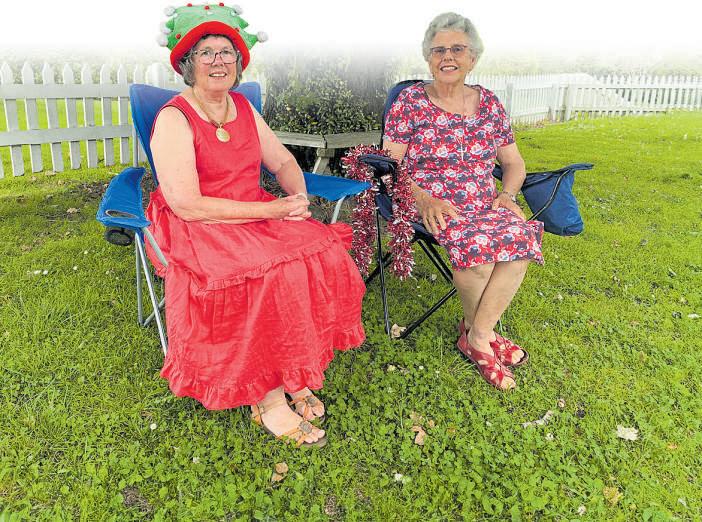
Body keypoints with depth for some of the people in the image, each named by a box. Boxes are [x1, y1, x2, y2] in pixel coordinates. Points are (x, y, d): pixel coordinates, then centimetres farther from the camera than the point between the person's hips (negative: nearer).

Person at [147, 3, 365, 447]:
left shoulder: (243, 108, 11)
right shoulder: (174, 118, -11)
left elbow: (284, 162, 16)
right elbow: (186, 205, -20)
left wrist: (299, 198, -8)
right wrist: (271, 210, -21)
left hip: (260, 217, 6)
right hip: (197, 230, -6)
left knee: (323, 253, -18)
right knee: (270, 272, -31)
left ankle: (295, 373, -9)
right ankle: (266, 397, -15)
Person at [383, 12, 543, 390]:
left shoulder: (488, 102, 12)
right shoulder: (410, 101, 0)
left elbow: (513, 162, 16)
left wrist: (507, 193, -5)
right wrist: (423, 199, -21)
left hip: (484, 204, 4)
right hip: (429, 206, -4)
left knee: (521, 237, -28)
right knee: (477, 243, -33)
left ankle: (476, 335, -14)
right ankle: (483, 331, -5)